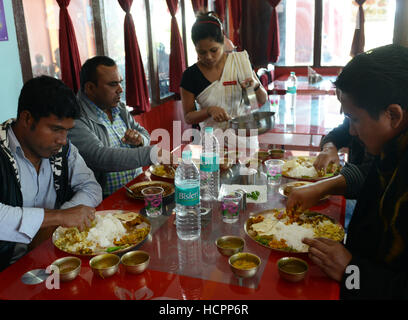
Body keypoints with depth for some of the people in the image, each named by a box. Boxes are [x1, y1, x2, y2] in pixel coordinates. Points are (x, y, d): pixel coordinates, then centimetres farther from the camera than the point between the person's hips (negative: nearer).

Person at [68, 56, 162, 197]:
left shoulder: (119, 108, 13)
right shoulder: (76, 121, -15)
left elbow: (144, 133, 21)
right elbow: (100, 157, -28)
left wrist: (140, 140, -6)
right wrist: (155, 153, -36)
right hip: (107, 200, -8)